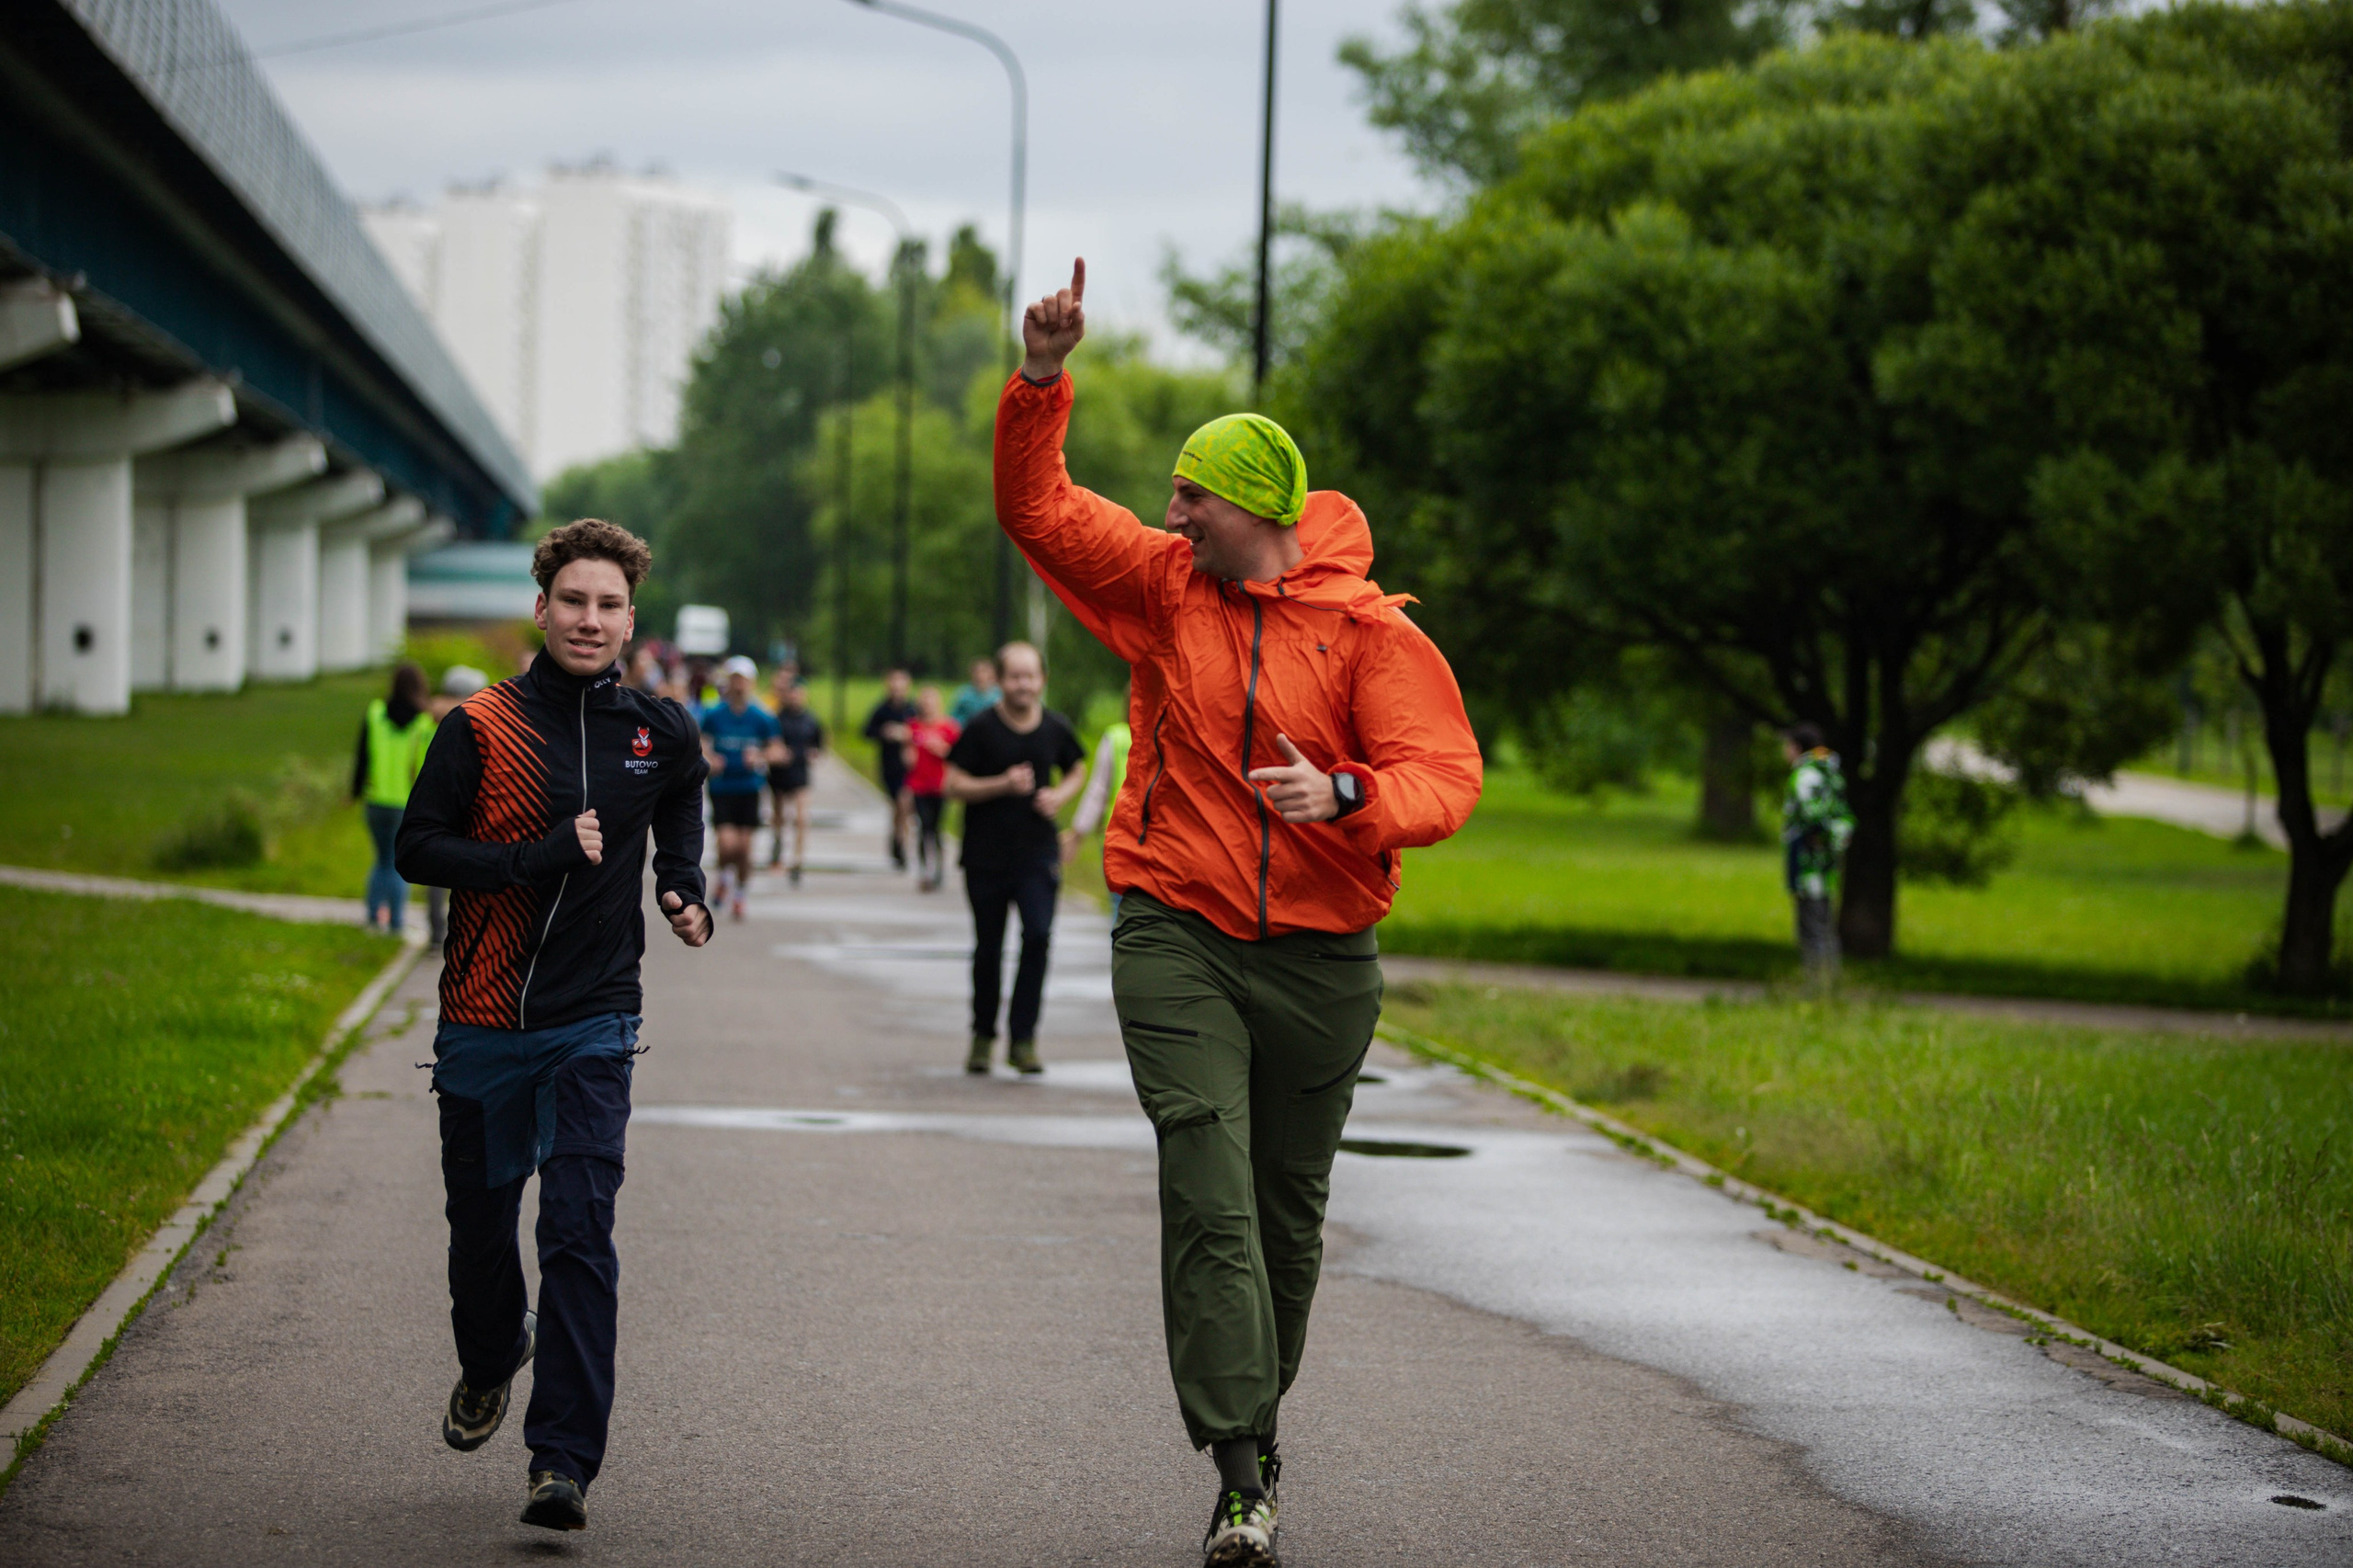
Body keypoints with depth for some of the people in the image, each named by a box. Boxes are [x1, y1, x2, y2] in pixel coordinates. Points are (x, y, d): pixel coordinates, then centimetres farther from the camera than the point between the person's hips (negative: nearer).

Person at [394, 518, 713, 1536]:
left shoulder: (661, 734, 3)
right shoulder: (482, 727, -5)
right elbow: (417, 848, -9)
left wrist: (688, 898, 4)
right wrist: (543, 856, -18)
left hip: (594, 1024, 0)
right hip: (483, 1020, 0)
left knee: (580, 1234, -11)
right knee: (481, 1215, 14)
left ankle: (564, 1461, -13)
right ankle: (491, 1360, 46)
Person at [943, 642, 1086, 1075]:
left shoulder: (1056, 729, 2)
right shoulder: (981, 728, -7)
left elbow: (1077, 771, 20)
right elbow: (954, 786, -7)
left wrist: (1061, 795, -1)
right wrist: (1003, 785, -20)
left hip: (1038, 850, 1)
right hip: (986, 855, -1)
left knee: (1038, 935, -16)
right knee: (988, 947, 8)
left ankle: (1023, 1038, -10)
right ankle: (983, 1036, 26)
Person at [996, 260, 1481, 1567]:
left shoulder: (1369, 629, -4)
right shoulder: (1162, 586, 4)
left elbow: (1445, 775, -11)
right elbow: (1036, 507, 6)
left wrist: (1343, 797, -30)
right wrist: (1041, 379, -9)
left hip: (1320, 954, 0)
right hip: (1177, 938, 0)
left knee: (1289, 1213, 12)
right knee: (1209, 1199, -14)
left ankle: (1258, 1417, 33)